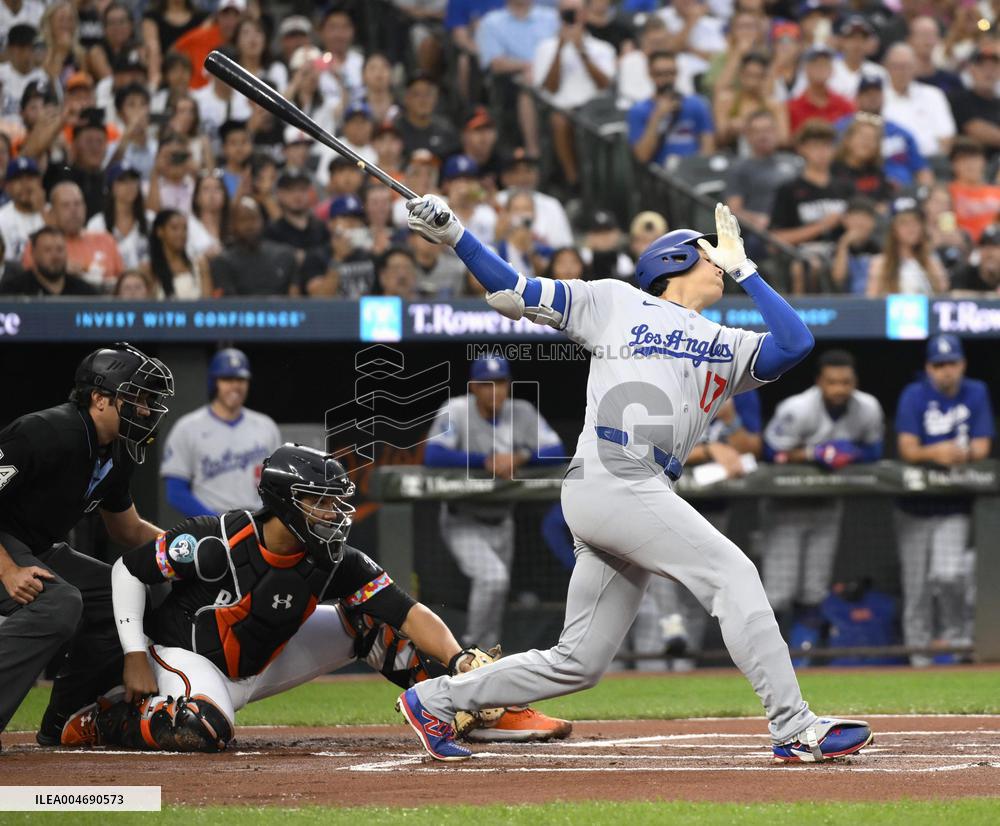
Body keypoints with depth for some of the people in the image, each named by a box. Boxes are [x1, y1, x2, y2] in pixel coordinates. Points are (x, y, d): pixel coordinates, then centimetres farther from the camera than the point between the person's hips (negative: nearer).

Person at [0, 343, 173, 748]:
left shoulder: (115, 456, 7)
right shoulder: (50, 432, -24)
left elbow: (129, 530, 21)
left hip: (38, 552, 10)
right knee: (58, 602, -33)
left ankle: (60, 728, 13)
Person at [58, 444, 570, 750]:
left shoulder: (336, 564, -14)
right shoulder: (216, 543, -27)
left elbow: (408, 612, -22)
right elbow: (129, 569, -16)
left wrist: (460, 660, -39)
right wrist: (135, 657, -18)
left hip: (262, 666, 6)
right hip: (184, 655, -6)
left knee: (365, 616, -4)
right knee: (204, 732, -39)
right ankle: (104, 719, -10)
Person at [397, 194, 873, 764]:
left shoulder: (728, 348, 25)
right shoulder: (613, 302, 15)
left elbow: (796, 343, 8)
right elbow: (511, 293, 17)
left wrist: (744, 269, 15)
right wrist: (453, 235, 6)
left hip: (649, 500, 7)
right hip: (606, 481, -7)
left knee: (579, 663, 5)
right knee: (731, 572, -18)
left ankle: (434, 699, 18)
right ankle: (794, 727, -21)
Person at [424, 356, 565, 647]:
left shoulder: (522, 413, -5)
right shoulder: (456, 412, -18)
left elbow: (556, 451, -12)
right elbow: (433, 455, -31)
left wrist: (519, 457, -31)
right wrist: (487, 461, -36)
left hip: (501, 522, 6)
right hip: (463, 523, -6)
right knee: (494, 577, -26)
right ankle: (470, 648, -10)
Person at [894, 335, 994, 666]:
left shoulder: (976, 394, 2)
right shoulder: (914, 396, -5)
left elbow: (982, 447, -1)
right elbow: (907, 449, -13)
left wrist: (961, 453, -24)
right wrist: (936, 453, -34)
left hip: (955, 506, 0)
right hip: (914, 507, 0)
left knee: (948, 575, -18)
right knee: (916, 586, 1)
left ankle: (956, 634, 5)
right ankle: (918, 651, 12)